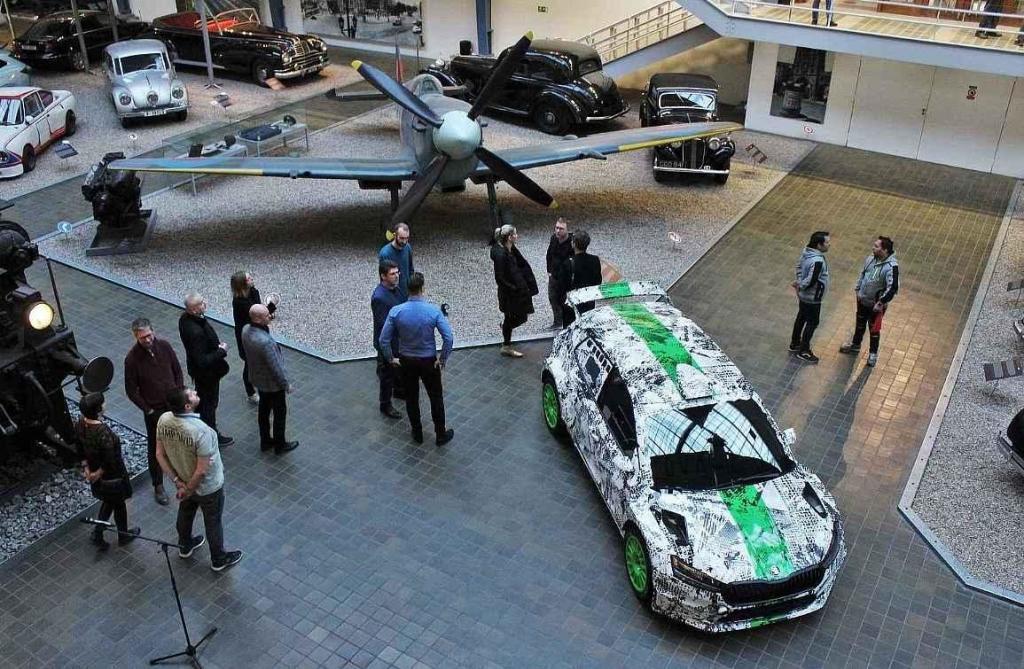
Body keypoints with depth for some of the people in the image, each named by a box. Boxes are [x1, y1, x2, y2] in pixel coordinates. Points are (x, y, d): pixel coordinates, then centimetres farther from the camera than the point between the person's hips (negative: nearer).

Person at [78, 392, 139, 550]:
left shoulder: (79, 425, -13)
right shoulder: (103, 432, -36)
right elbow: (110, 460, -29)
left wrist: (86, 467, 3)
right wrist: (99, 473, -13)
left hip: (94, 472, 7)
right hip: (112, 476, -6)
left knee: (108, 501, 30)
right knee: (119, 504, 20)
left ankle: (97, 533, 31)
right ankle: (124, 536, 40)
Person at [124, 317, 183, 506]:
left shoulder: (164, 346, -10)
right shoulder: (132, 359, -19)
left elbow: (177, 371, 3)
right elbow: (131, 390, -10)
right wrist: (147, 409, -10)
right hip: (154, 410, -3)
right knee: (155, 447, 9)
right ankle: (158, 486, 23)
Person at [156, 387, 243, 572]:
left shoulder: (164, 420, -20)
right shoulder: (201, 431, -40)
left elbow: (160, 454, -8)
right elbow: (202, 470, -31)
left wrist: (177, 480, -2)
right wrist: (188, 490, -13)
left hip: (183, 480, 6)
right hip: (207, 487, -6)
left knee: (185, 512, 32)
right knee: (213, 522, 19)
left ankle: (185, 545, 58)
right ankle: (219, 559, 42)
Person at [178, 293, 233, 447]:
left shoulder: (185, 317, -10)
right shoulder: (196, 332, -39)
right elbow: (202, 361, -34)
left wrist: (216, 343, 0)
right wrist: (222, 351, -23)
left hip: (196, 368, 8)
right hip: (206, 372, -8)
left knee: (202, 397, 29)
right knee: (210, 402, 13)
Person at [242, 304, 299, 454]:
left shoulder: (246, 330, -13)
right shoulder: (265, 341, -39)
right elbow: (276, 367, -26)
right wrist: (286, 384, -13)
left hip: (257, 378, 8)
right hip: (272, 383, -8)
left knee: (264, 409, 24)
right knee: (280, 413, 14)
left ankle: (265, 441, 41)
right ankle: (280, 445, 31)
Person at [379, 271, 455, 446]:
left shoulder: (396, 311, -17)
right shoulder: (434, 310, -20)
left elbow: (383, 340, -13)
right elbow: (449, 338, -21)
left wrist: (391, 359, 2)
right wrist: (442, 360, -7)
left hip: (406, 361, 1)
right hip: (428, 362, -1)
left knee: (411, 398, 20)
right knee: (436, 397, 17)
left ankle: (417, 433, 34)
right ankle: (441, 435, 28)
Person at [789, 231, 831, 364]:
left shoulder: (807, 252, -5)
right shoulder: (817, 261, -33)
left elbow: (799, 266, 11)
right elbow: (811, 281, -32)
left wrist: (799, 282, 7)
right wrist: (800, 285, -14)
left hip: (803, 295, 9)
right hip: (812, 298, -9)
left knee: (801, 318, 24)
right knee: (812, 323, 7)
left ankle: (795, 344, 40)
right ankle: (803, 351, 19)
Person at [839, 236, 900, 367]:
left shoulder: (891, 267, -29)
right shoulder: (871, 258, -8)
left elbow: (893, 288, -29)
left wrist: (881, 303, -24)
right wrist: (858, 289, 10)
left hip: (876, 305, -6)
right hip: (862, 300, 7)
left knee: (874, 329, 10)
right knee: (860, 324, 25)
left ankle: (873, 353, 29)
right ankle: (855, 345, 46)